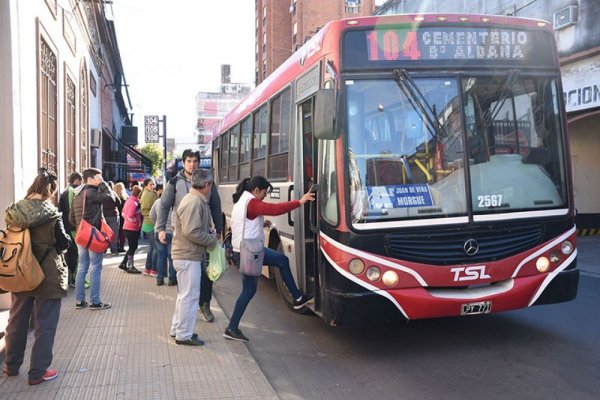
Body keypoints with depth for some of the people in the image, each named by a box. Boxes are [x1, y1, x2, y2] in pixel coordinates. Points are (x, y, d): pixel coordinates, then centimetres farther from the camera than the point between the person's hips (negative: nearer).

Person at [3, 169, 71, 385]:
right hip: (47, 275, -5)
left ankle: (12, 365, 32)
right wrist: (67, 237, 7)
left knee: (17, 320, 19)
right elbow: (63, 241, -11)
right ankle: (38, 371, 8)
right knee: (44, 324, 4)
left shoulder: (15, 210, -1)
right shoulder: (50, 213, -16)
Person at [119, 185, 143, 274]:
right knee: (133, 247, 0)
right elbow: (130, 215, -27)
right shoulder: (134, 202, -19)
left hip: (127, 227, 10)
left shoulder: (129, 200, 12)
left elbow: (123, 213, 19)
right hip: (132, 228, -10)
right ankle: (130, 267, 7)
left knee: (132, 246, 18)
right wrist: (137, 222, -15)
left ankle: (123, 263, 23)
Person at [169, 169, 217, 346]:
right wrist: (212, 240, -14)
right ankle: (184, 335, 6)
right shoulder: (194, 202, -20)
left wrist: (210, 236, 6)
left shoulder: (196, 200, 13)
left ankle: (177, 329, 32)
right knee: (189, 296, -2)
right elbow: (191, 232, -26)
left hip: (187, 255, 11)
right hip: (188, 256, -11)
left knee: (185, 294, 20)